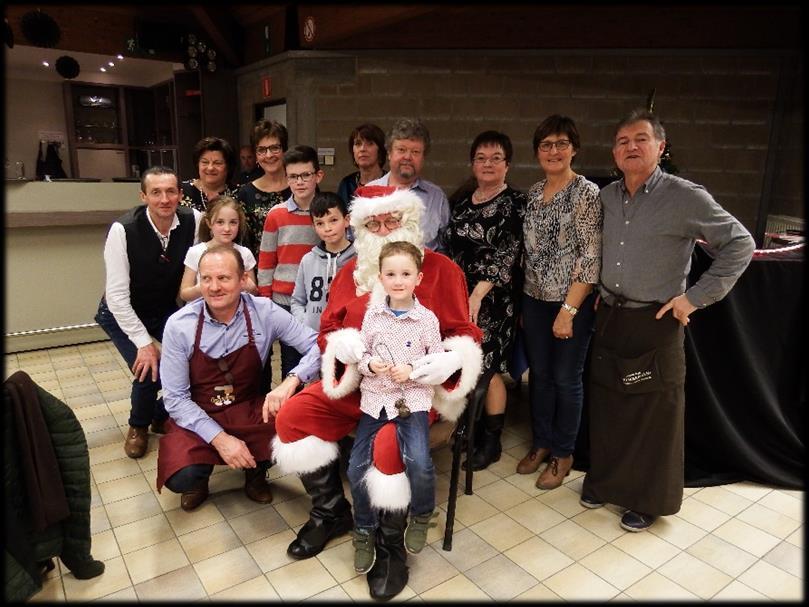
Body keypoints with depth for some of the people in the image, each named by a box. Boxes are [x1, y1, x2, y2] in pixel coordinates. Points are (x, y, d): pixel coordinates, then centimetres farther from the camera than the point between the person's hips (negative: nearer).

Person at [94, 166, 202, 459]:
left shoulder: (193, 221, -19)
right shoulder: (123, 229, -27)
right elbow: (117, 295, -25)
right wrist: (144, 342, -27)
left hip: (166, 309, 3)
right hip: (123, 314, -3)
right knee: (149, 372, -18)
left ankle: (163, 416, 17)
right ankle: (139, 426, 16)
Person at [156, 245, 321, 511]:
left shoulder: (265, 313, -14)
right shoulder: (179, 325, -14)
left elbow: (318, 344, -12)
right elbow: (175, 397, -10)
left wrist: (292, 380, -31)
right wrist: (219, 438, -20)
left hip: (250, 411, 1)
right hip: (197, 418, -1)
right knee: (181, 477, -29)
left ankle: (256, 471, 7)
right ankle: (198, 480, 11)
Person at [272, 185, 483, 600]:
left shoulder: (441, 269, -3)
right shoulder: (351, 271, 10)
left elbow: (465, 334, -3)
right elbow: (327, 330, 10)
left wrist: (450, 360, -25)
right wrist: (344, 343, -13)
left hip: (413, 387, -5)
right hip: (354, 381, 5)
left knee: (389, 445, -33)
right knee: (291, 416, -11)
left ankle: (391, 546, -4)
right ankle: (331, 512, 11)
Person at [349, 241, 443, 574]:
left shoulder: (427, 319, -2)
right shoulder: (372, 314, 4)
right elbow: (360, 353, 9)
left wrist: (412, 371, -15)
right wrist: (368, 364, -12)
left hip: (413, 398, -3)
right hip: (374, 397, 3)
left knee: (419, 462, -21)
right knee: (357, 466, -3)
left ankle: (421, 516, 13)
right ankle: (365, 531, 22)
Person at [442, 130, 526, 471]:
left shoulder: (515, 203, -5)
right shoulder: (463, 200, 12)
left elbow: (507, 255, -14)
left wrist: (478, 294, -21)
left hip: (490, 300, -5)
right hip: (456, 296, 5)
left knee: (486, 369, 0)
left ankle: (492, 441, 17)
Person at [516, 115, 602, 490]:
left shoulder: (587, 193, -10)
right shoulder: (533, 193, 8)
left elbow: (591, 258, -14)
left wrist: (569, 310, -17)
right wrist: (523, 301, 10)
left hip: (572, 303, -5)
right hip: (534, 300, 6)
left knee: (566, 379, 8)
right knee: (539, 374, 15)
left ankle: (563, 454, 26)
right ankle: (541, 442, 34)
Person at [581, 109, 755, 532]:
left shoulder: (684, 196, -12)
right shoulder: (606, 197, 5)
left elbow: (740, 244, -9)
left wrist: (695, 297, -13)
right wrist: (601, 292, 10)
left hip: (655, 323, -5)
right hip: (609, 318, 5)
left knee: (654, 415, 7)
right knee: (605, 405, 15)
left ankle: (649, 500, 26)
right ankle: (604, 480, 34)